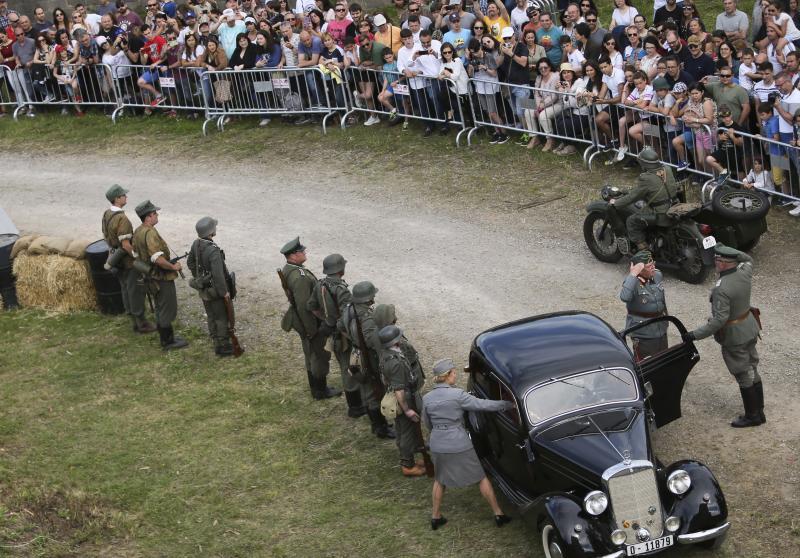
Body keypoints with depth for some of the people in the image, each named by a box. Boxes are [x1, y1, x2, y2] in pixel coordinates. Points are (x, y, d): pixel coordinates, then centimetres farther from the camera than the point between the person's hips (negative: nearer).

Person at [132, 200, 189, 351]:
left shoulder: (138, 231, 5)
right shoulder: (150, 233, -26)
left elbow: (136, 254, 17)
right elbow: (158, 258, -34)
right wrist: (173, 267, -21)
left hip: (150, 276, 10)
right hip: (162, 278, -10)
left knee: (161, 308, 21)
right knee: (168, 309, 2)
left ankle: (166, 337, 32)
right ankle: (168, 342, 10)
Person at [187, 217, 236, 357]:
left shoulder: (196, 244, -6)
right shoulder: (213, 251, -31)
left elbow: (190, 262, 11)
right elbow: (218, 274, -31)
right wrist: (225, 292, -21)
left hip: (203, 288, 8)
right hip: (216, 290, -8)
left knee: (211, 316, 19)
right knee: (223, 318, 7)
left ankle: (217, 343, 30)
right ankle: (223, 346, 16)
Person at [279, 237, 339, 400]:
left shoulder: (288, 269, 1)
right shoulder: (299, 277, -31)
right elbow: (304, 306, -29)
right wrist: (312, 330, -21)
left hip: (301, 320, 10)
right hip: (312, 321, -10)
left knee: (311, 355, 22)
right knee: (320, 356, 6)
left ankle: (316, 388, 35)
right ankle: (321, 391, 19)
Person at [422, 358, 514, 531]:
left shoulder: (427, 398, -2)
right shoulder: (457, 394, -17)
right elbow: (482, 405, -14)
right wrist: (509, 404, -5)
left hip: (437, 444, 4)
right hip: (459, 444, -4)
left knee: (440, 479, 26)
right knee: (481, 478, 11)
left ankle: (435, 517, 28)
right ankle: (498, 514, 17)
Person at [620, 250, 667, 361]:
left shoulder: (658, 276, 0)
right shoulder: (633, 281, -21)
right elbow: (624, 297, -43)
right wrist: (633, 274, -41)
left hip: (661, 330, 7)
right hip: (643, 334, -7)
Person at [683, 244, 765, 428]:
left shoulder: (721, 289, -31)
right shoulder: (744, 273, -8)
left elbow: (719, 320, -31)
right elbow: (748, 259, 18)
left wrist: (695, 335, -25)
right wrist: (725, 248, 13)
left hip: (734, 337, -8)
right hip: (749, 329, 8)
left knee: (744, 376, 6)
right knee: (752, 371, 19)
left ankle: (752, 416, 18)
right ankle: (758, 411, 32)